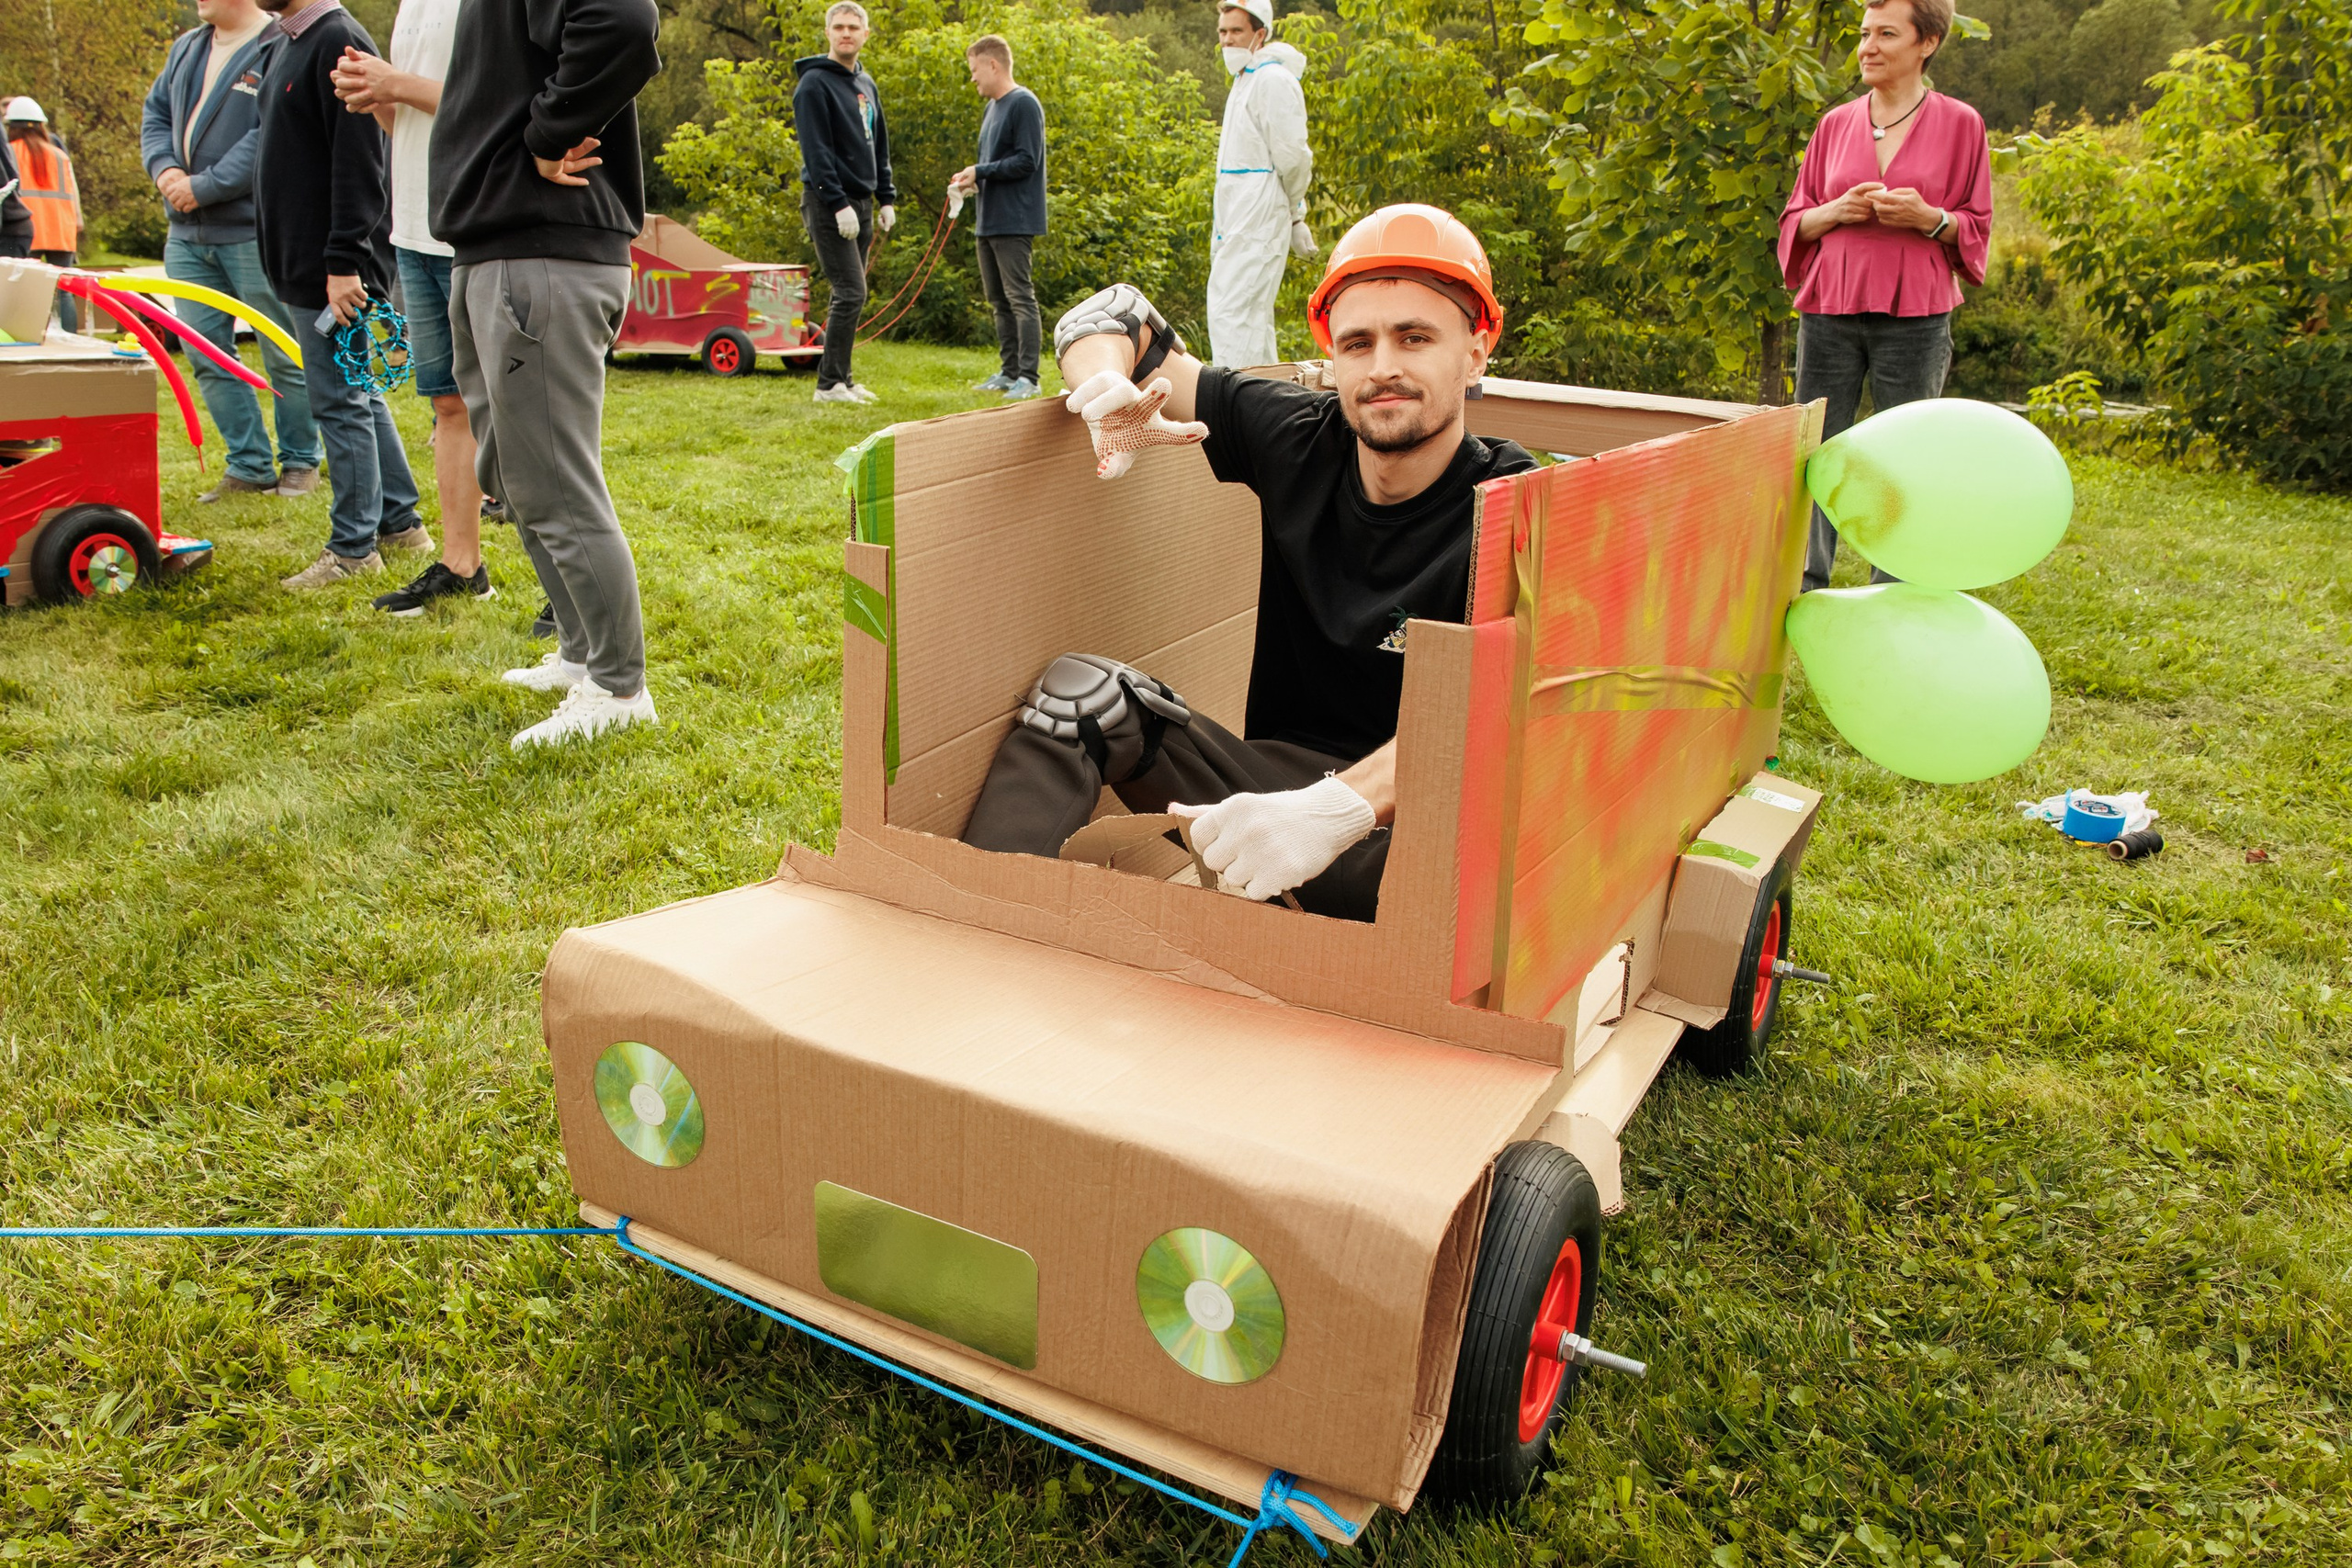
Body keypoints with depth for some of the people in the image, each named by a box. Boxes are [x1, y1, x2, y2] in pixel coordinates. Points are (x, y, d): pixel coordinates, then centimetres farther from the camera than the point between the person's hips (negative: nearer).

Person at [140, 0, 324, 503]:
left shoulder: (281, 48, -10)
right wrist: (164, 168, -1)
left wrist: (204, 187, -17)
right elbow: (155, 112, 19)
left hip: (254, 234, -8)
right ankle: (249, 465, 15)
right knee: (208, 358, 7)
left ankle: (300, 460, 16)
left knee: (285, 358, 2)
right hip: (187, 235, 8)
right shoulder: (187, 47, 16)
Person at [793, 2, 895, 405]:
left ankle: (841, 378, 14)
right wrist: (838, 204, -22)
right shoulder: (814, 83, -8)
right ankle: (830, 383, -8)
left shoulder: (866, 84, 17)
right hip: (828, 203, -8)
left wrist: (886, 199, 13)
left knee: (850, 295, 8)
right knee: (850, 293, -13)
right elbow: (816, 150, -16)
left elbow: (879, 146, 21)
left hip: (860, 203, 8)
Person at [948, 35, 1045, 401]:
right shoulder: (992, 107, 18)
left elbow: (1026, 161, -17)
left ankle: (1028, 377, -8)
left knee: (1020, 297, -9)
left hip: (1013, 220, -10)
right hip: (988, 220, 10)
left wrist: (980, 171, -14)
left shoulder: (1024, 104, -11)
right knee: (998, 298, 12)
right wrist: (973, 180, 5)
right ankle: (1009, 371, 19)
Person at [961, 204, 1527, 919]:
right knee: (1079, 690, -13)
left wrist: (1339, 808, -48)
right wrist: (1111, 389, -16)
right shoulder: (1299, 439, -1)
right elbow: (1110, 317, 10)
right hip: (1275, 777, 5)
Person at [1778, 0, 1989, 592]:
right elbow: (1794, 221, 15)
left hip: (1914, 320, -2)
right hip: (1830, 314, 2)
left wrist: (1928, 218, -13)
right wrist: (1836, 212, -6)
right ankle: (1804, 596, 10)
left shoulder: (1959, 124, 4)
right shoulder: (1835, 125, 10)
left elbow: (1976, 228, 8)